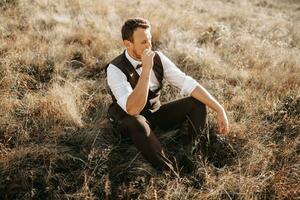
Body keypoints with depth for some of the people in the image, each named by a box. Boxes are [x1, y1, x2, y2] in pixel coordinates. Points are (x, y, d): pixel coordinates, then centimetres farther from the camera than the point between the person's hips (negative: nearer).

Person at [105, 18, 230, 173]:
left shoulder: (158, 58, -12)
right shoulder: (115, 69, -26)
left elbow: (188, 83, -15)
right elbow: (133, 110, -37)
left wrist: (219, 109, -22)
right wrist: (146, 69, -41)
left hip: (156, 113, 5)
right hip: (130, 122, -5)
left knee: (198, 103, -13)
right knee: (137, 123, -41)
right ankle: (169, 171, -25)